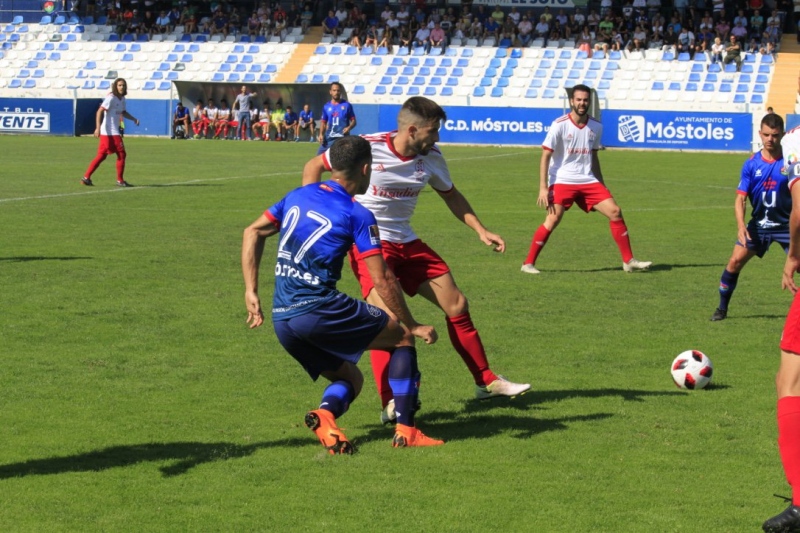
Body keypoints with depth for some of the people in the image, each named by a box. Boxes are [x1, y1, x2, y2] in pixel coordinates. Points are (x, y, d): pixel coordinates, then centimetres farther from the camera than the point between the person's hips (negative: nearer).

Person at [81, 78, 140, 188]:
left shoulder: (122, 99, 13)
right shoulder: (111, 98, -14)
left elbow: (123, 112, 30)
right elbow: (99, 112, -20)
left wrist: (134, 119, 15)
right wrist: (98, 128, -29)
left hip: (114, 132, 9)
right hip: (109, 132, -9)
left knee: (101, 156, 9)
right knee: (121, 154, -5)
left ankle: (86, 178, 10)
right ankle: (120, 181, 3)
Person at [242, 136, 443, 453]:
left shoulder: (297, 196, 15)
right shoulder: (358, 215, -4)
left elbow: (253, 232, 17)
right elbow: (382, 280, -6)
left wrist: (251, 291, 16)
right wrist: (413, 326, 5)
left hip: (281, 319, 7)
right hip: (318, 308, -7)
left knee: (350, 378, 20)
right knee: (402, 337, 11)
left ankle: (325, 414, -13)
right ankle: (405, 430, 2)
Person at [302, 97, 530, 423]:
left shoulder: (431, 158, -3)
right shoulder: (367, 148, -18)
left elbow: (450, 194, 17)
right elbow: (314, 167, -6)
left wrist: (481, 231, 9)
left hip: (406, 243, 6)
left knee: (457, 304, 7)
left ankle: (486, 382, 24)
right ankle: (390, 404, -25)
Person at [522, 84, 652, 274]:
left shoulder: (596, 127, 6)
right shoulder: (559, 125, -9)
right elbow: (546, 156, -9)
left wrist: (602, 185, 21)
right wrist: (543, 188, -16)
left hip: (588, 181, 5)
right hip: (562, 181, -5)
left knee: (614, 211, -4)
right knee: (553, 219, -18)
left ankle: (629, 261, 4)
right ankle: (528, 263, -6)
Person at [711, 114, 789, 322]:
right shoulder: (751, 164, -5)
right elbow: (740, 198, -6)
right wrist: (741, 226, -21)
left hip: (786, 225, -2)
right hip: (758, 224, 2)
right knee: (735, 261, -7)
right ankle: (722, 308, 10)